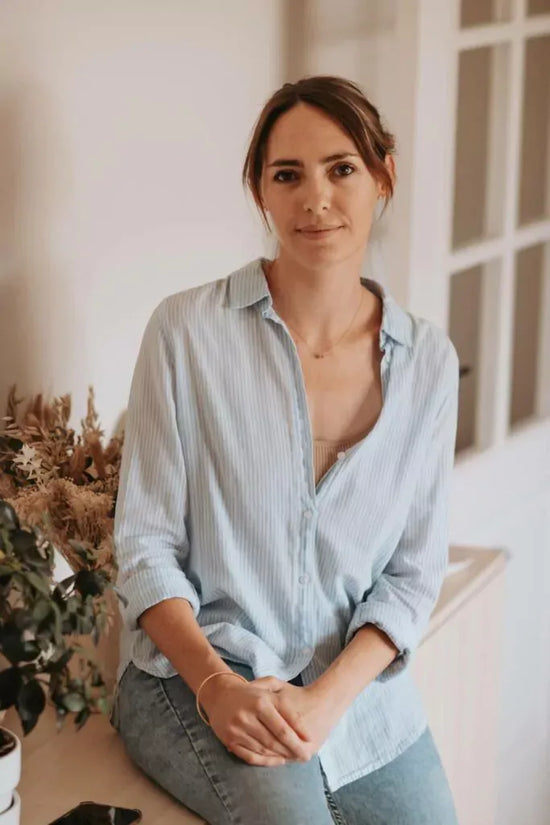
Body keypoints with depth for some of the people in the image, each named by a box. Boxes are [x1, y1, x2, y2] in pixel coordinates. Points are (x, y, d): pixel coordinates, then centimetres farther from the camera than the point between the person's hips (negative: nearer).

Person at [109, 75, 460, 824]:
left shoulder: (428, 362, 1)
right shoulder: (189, 331, -8)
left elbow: (414, 572, 2)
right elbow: (146, 544, -5)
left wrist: (327, 700, -13)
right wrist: (219, 686, -19)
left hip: (359, 685, 4)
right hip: (197, 676, -3)